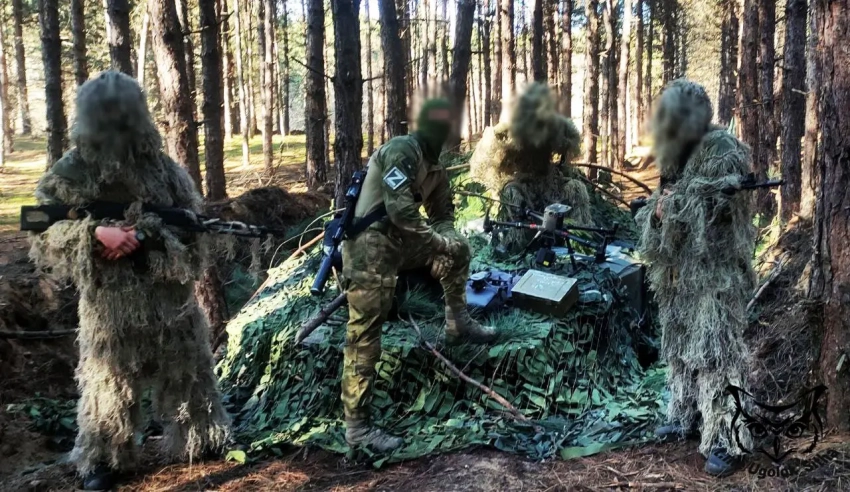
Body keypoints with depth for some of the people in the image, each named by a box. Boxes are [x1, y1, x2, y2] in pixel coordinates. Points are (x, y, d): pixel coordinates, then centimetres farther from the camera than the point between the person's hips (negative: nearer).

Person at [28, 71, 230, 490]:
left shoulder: (161, 167, -3)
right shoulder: (70, 174, -6)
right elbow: (43, 235, -5)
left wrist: (143, 236, -21)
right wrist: (95, 233, -22)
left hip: (167, 292, 2)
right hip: (109, 299, -2)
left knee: (186, 369, 15)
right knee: (110, 378, 9)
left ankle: (202, 438, 34)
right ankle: (103, 457, 27)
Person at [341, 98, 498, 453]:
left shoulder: (434, 168, 14)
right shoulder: (400, 151, -15)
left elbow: (443, 213, 21)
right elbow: (399, 210, -25)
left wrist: (447, 242, 0)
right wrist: (437, 243, -16)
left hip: (398, 242, 9)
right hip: (370, 248, -9)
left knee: (458, 249, 18)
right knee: (365, 337, -9)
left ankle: (458, 324, 28)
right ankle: (357, 426, -5)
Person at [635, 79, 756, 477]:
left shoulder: (723, 149, -9)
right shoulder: (674, 155, 17)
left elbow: (722, 200, -19)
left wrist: (673, 202, -12)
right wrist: (655, 208, 0)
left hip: (715, 270, -9)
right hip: (677, 271, 9)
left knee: (716, 353, -10)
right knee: (678, 348, 16)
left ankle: (725, 441, -7)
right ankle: (684, 416, 30)